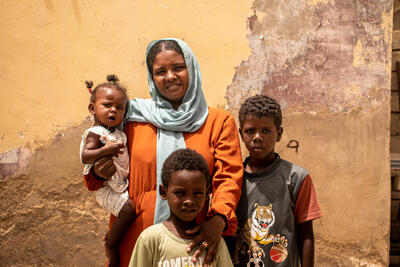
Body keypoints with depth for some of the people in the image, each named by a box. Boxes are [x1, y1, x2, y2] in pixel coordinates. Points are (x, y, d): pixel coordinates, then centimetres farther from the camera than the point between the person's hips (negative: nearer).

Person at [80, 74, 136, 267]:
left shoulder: (118, 133, 11)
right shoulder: (95, 133, -15)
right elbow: (85, 156, -27)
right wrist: (106, 149, -37)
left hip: (122, 183, 9)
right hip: (106, 187, -9)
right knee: (128, 208, -23)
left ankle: (112, 234, 27)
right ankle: (111, 245, -4)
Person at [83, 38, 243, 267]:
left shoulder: (219, 121, 3)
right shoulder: (136, 118, 6)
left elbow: (229, 178, -6)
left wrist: (218, 219, -24)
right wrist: (100, 173, -10)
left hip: (194, 242, -1)